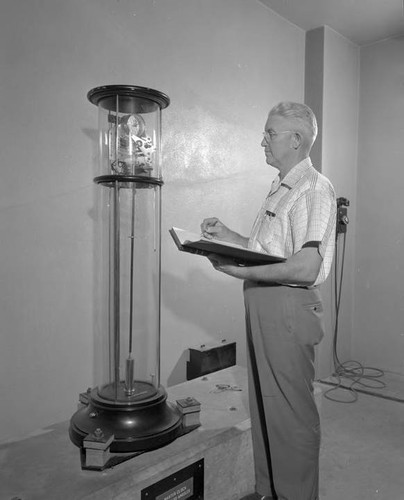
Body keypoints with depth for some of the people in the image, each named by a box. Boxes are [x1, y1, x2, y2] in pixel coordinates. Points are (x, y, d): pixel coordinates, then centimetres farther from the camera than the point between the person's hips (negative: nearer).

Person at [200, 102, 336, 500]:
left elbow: (305, 268, -22)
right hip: (261, 304, 9)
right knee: (262, 405, 18)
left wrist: (240, 270, -19)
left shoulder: (314, 189, -12)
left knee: (292, 412, 5)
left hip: (288, 307, -9)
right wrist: (226, 235, 9)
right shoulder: (280, 189, 17)